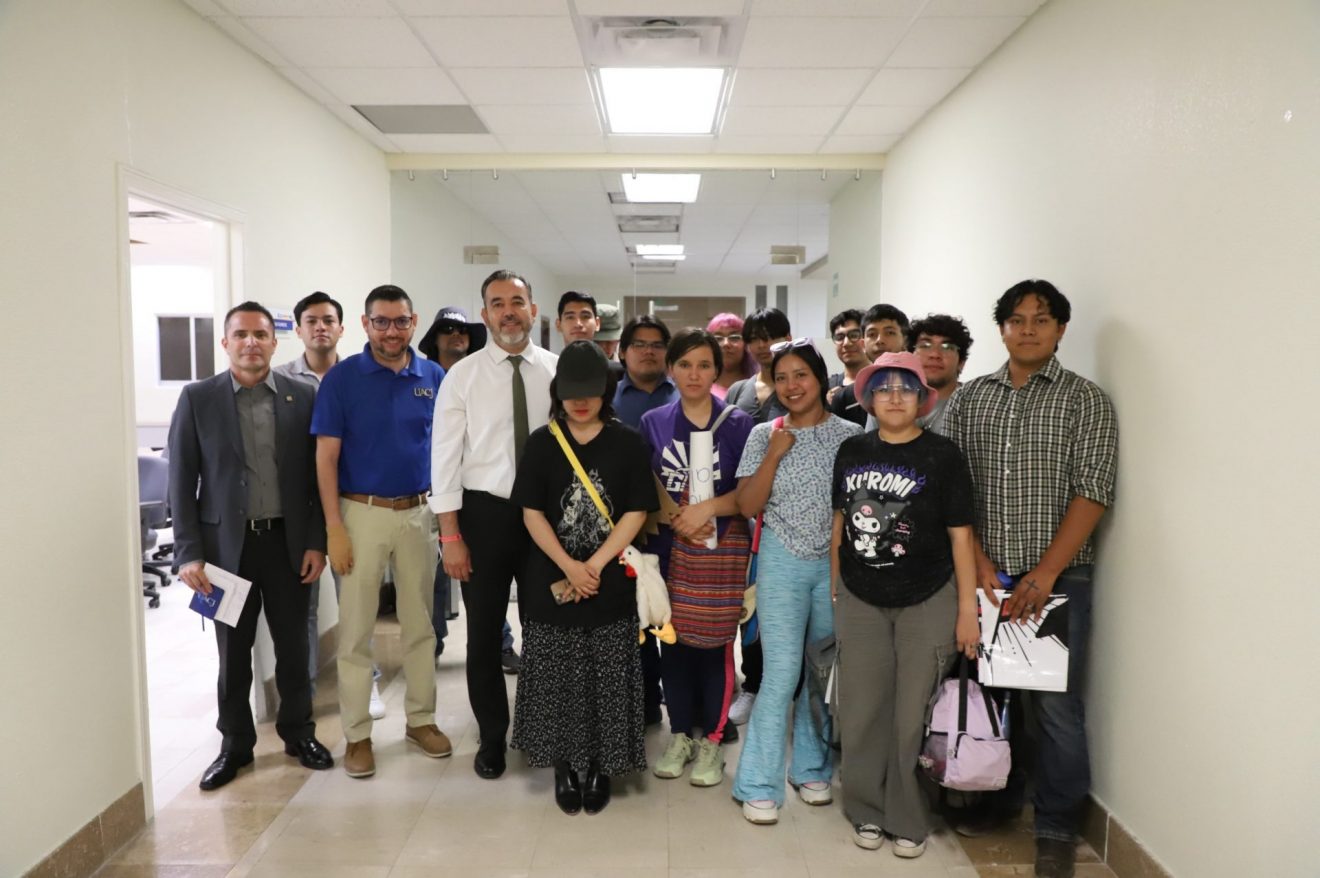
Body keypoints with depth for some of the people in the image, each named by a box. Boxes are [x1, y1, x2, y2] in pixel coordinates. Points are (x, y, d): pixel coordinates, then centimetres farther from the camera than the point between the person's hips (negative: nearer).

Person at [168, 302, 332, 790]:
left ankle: (298, 732, 28)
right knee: (233, 651, 10)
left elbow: (316, 476, 3)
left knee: (293, 645, 10)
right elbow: (182, 482, -2)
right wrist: (188, 552, -8)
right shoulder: (197, 399, -1)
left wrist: (316, 541, -2)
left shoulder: (303, 398, 1)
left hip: (287, 541, 1)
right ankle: (235, 744, 27)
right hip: (226, 543, 0)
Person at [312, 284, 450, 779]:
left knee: (420, 624, 12)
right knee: (356, 629, 4)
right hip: (362, 513, -2)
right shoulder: (342, 378, -5)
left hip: (419, 512, 3)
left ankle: (421, 719, 25)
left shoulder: (434, 377, 3)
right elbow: (326, 457, -6)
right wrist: (334, 528, -11)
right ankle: (357, 734, 16)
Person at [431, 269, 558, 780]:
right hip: (483, 512, -1)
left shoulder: (558, 371, -1)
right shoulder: (462, 376, -3)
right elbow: (445, 457, -4)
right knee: (485, 633, 11)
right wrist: (450, 535, -9)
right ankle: (491, 737, 30)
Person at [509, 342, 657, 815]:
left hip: (611, 584, -1)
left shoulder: (627, 443, 0)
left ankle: (600, 766, 21)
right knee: (556, 678, 6)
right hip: (551, 581, 1)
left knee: (607, 680, 5)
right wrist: (568, 565, -14)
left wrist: (595, 565, -12)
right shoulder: (541, 443, 3)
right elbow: (532, 513, -1)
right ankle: (565, 767, 22)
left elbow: (636, 513, -3)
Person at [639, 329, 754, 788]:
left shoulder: (738, 423, 1)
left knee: (714, 644, 1)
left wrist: (707, 508, -16)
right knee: (672, 640, 7)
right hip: (669, 548, 2)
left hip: (721, 550, -2)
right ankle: (680, 735, 23)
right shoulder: (653, 423, 7)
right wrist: (676, 520, -9)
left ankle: (711, 741, 17)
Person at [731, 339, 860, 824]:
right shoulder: (765, 436, 0)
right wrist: (775, 453, -14)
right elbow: (748, 506, -4)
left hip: (836, 562, 2)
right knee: (782, 671, -6)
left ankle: (812, 768, 29)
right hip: (783, 562, -1)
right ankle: (758, 784, 5)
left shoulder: (850, 435, 1)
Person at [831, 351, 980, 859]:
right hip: (860, 602, 3)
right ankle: (867, 811, 26)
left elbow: (960, 536, -6)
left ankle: (908, 820, 23)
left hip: (928, 602, -3)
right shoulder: (852, 451, 3)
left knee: (914, 713, 6)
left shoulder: (942, 456, -7)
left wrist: (968, 610, -8)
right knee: (862, 712, 8)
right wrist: (833, 588, 12)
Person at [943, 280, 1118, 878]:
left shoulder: (1085, 400, -1)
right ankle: (999, 797, 33)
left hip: (1057, 577, -3)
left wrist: (1044, 574, -15)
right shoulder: (968, 398, 8)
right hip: (983, 575, 3)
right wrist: (979, 562, -6)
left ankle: (1056, 828, 19)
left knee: (1055, 705, 1)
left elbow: (1091, 493, -8)